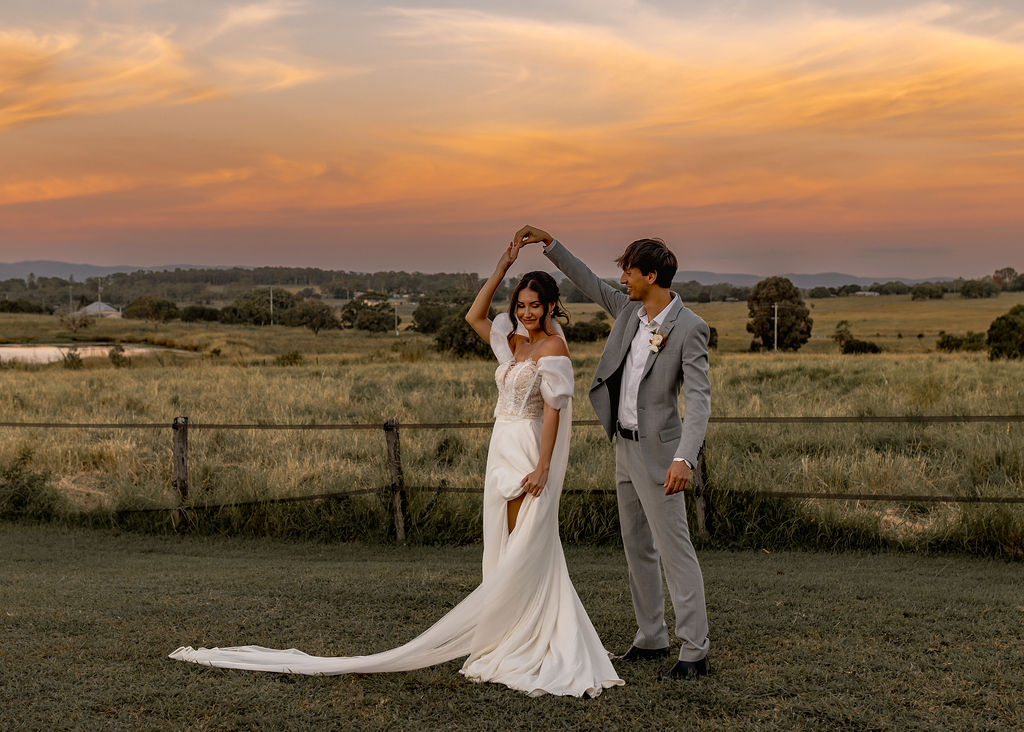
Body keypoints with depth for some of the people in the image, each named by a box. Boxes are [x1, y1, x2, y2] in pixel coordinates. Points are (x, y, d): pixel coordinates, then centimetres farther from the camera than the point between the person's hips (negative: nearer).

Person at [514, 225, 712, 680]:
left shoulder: (689, 329, -18)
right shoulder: (630, 310, 4)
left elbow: (698, 399, -23)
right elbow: (589, 284, 21)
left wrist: (684, 458, -34)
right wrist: (548, 242, 16)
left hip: (657, 451, -8)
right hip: (625, 445, 9)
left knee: (674, 549, -7)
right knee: (637, 546, 14)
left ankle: (695, 652, -3)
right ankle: (651, 637, 25)